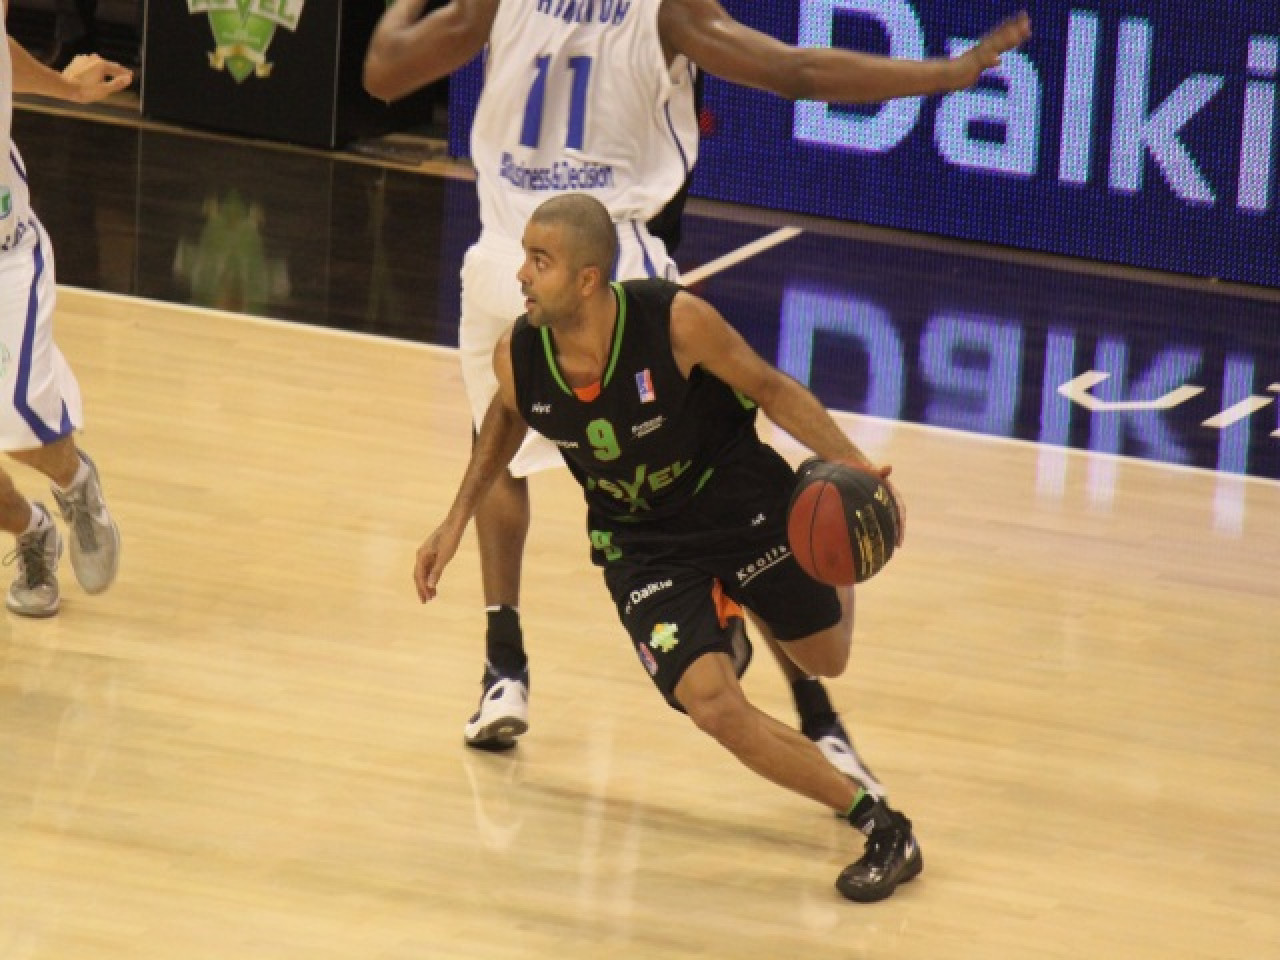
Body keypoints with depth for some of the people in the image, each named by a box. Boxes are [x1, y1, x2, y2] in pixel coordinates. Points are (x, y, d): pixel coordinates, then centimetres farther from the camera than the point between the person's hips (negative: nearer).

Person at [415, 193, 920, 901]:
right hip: (642, 544, 1)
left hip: (741, 502, -1)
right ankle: (877, 826, -1)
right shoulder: (517, 358, -20)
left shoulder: (677, 323, -30)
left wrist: (850, 464, -24)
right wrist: (457, 521, 4)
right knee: (710, 703, -16)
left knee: (826, 658, 14)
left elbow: (768, 387, -13)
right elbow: (507, 417, 6)